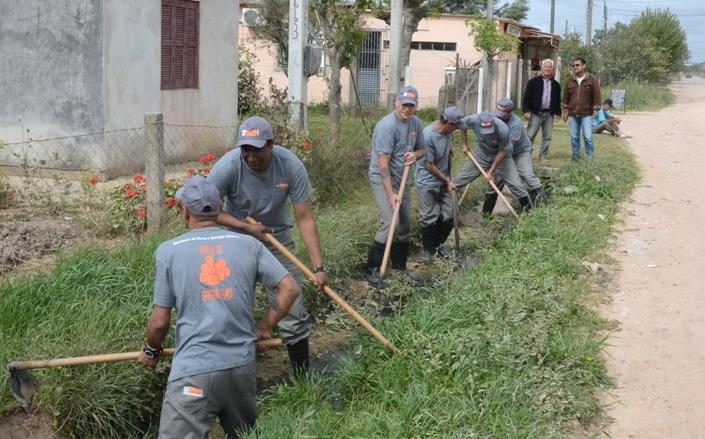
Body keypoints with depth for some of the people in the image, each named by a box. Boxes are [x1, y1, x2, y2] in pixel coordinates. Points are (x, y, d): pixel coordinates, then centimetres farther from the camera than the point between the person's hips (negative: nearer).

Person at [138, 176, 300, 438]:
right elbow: (289, 289, 3)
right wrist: (264, 328, 16)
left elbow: (160, 322, 1)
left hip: (193, 370, -4)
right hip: (242, 365, 4)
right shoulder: (249, 244, 5)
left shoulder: (168, 251, -1)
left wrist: (151, 351, 21)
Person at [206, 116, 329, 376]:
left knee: (292, 308, -2)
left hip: (278, 240, 0)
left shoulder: (291, 166, -23)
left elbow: (305, 219, -19)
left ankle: (303, 376, 11)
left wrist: (318, 267, -24)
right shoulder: (228, 166, -25)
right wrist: (246, 226, -22)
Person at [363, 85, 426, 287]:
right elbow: (383, 163, -24)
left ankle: (399, 264, 29)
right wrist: (390, 194, -27)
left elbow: (422, 149, 16)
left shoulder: (415, 123, 2)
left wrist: (415, 154, -10)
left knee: (405, 223, 14)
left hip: (403, 179, 8)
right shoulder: (387, 126, -22)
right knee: (389, 223, -18)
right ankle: (372, 270, -11)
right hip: (382, 179, -8)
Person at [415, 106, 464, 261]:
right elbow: (429, 165, -17)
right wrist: (447, 181, -8)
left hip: (444, 181, 7)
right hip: (428, 183, -7)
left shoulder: (447, 131, -7)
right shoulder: (428, 136, -27)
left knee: (448, 217, 10)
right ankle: (428, 251, 18)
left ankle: (437, 245, 30)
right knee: (430, 219, 1)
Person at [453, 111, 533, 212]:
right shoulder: (473, 120, -31)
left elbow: (502, 152, -23)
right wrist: (464, 145, -1)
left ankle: (528, 209, 7)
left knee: (515, 184, -8)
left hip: (502, 156, -3)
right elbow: (462, 125, -5)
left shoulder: (503, 129, -37)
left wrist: (491, 172, -19)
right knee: (461, 177, 7)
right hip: (482, 155, 3)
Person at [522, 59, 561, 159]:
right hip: (536, 113, -4)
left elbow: (558, 100, 19)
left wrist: (558, 113, 10)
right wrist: (526, 110, -11)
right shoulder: (534, 81, 1)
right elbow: (527, 97, -2)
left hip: (549, 114, 4)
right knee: (530, 135, -5)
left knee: (547, 137, 5)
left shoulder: (556, 85, 13)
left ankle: (543, 155, 12)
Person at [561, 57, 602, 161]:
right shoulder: (570, 81, 9)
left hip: (586, 114, -4)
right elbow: (566, 96, 14)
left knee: (588, 137, -7)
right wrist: (565, 111, 12)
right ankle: (576, 156, 16)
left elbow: (596, 96, -3)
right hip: (572, 114, 4)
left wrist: (595, 111, -8)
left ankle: (590, 157, 1)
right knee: (574, 138, 7)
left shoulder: (592, 79, -2)